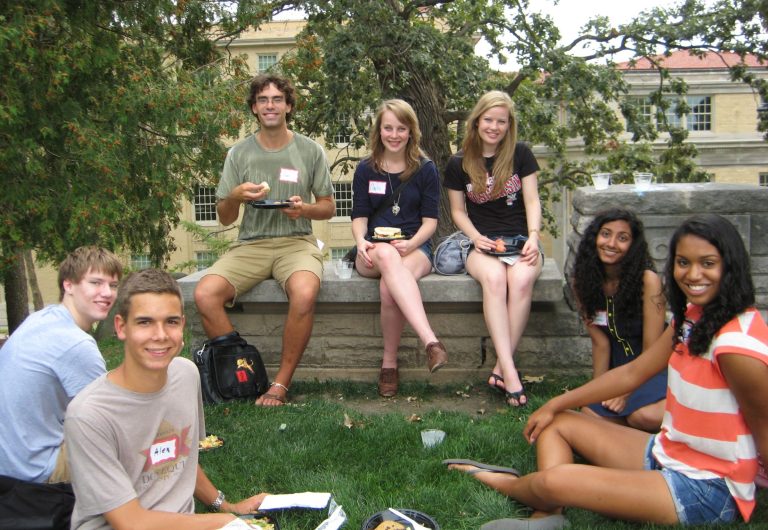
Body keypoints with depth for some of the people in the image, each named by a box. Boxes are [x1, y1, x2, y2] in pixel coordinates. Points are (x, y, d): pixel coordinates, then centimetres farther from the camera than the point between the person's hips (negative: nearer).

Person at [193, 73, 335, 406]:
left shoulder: (310, 151, 6)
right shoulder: (239, 153, 8)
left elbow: (328, 208, 11)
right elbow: (225, 219, 11)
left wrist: (305, 209, -11)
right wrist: (234, 197, -12)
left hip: (296, 241, -2)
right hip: (250, 244, 2)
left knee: (304, 294, -36)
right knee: (204, 294, -26)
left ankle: (281, 383, -18)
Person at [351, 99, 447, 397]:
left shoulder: (425, 170, 8)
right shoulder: (365, 170, 13)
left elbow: (430, 220, 2)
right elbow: (359, 217, 9)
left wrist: (411, 243, -19)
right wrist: (361, 241, -15)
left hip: (414, 249, 0)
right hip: (374, 252, 1)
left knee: (389, 286, -38)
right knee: (387, 255, -40)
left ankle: (389, 362, -28)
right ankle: (431, 341, -53)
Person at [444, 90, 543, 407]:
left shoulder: (520, 154, 8)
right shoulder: (459, 164, 8)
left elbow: (532, 202, 6)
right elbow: (458, 211, 11)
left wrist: (533, 236, -10)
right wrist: (477, 238, -7)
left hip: (519, 239, 1)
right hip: (481, 242, 0)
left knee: (521, 279, -35)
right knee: (494, 277, -36)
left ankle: (501, 369, -27)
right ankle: (510, 372, -39)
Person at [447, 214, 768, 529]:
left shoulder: (736, 343, -25)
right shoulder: (691, 316, 4)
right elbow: (632, 372, 8)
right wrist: (554, 405, 8)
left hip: (709, 490, -9)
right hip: (666, 454, 9)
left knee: (556, 480, -23)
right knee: (556, 423, 11)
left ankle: (506, 484, 12)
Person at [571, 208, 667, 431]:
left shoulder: (647, 280, -17)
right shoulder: (583, 280, -3)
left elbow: (652, 350, -14)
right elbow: (600, 341, -2)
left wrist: (626, 391, -17)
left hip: (653, 369, -3)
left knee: (647, 416, -32)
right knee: (590, 415, -23)